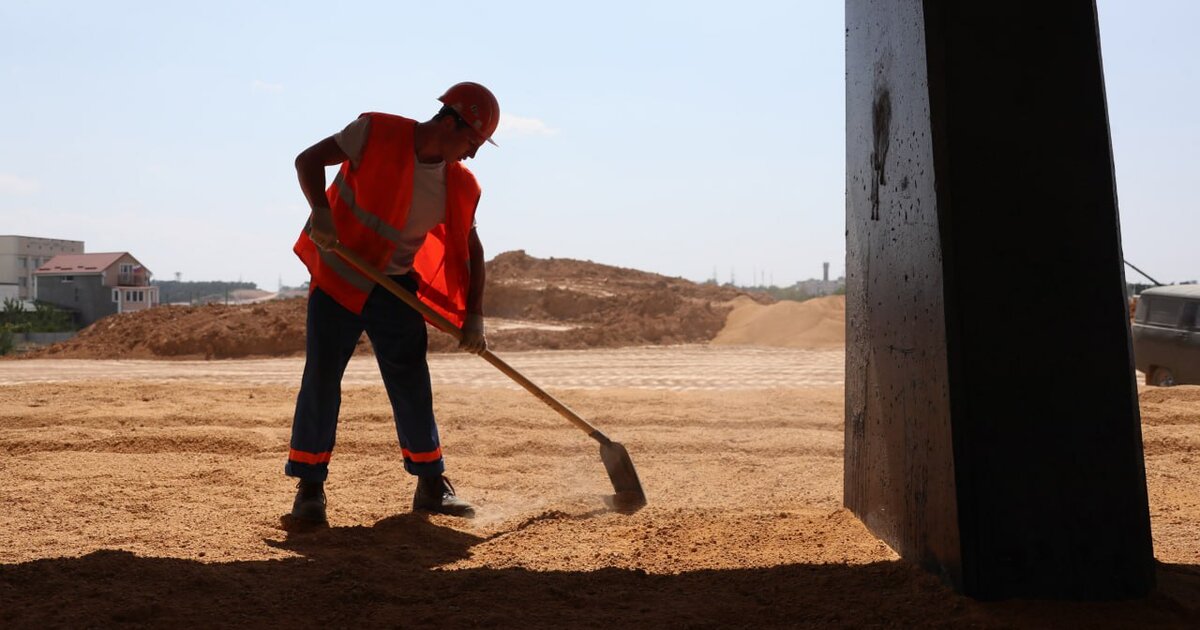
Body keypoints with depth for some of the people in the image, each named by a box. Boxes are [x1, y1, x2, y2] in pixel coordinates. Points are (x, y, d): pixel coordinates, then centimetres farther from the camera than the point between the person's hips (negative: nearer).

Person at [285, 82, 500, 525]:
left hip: (396, 289, 3)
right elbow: (308, 161, -11)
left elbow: (470, 250, 4)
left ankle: (431, 485, 16)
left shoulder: (461, 187, -4)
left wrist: (474, 315, -4)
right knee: (321, 379, -6)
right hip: (337, 277, -3)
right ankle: (309, 486, 6)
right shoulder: (376, 133, -14)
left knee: (413, 388, 3)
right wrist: (320, 210, -29)